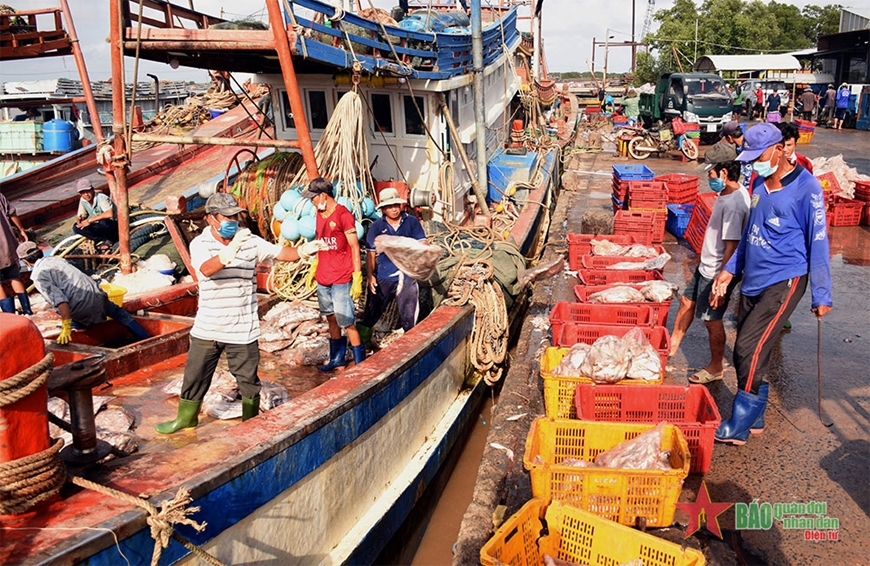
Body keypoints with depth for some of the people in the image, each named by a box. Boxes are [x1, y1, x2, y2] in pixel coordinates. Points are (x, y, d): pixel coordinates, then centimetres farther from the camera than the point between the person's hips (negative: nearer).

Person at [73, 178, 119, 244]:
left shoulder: (101, 198, -24)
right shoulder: (82, 200, -2)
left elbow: (109, 214, -43)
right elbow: (81, 216, 7)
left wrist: (89, 220, -36)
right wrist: (80, 220, -20)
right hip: (99, 227, 7)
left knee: (103, 222, -39)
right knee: (76, 227, -10)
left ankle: (110, 239, -9)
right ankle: (104, 239, -10)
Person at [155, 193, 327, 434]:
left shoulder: (250, 241, -2)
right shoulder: (200, 244, -8)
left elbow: (280, 252, -9)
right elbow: (207, 269, -28)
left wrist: (302, 251, -31)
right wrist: (229, 252, -47)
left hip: (242, 330, 0)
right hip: (207, 329, 0)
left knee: (248, 380, 10)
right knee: (195, 375, 15)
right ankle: (186, 418, 37)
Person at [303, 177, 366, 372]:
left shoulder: (343, 215, -13)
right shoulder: (320, 214, 11)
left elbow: (355, 248, -13)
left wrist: (357, 278, -16)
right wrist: (313, 270, 20)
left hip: (341, 280, -8)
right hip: (323, 279, 8)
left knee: (346, 323, -6)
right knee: (331, 319, 15)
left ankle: (360, 362, 4)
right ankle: (337, 359, 28)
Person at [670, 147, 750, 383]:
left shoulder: (733, 204, -27)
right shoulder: (729, 193, 4)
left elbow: (732, 247, -27)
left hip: (718, 273, -10)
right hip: (706, 266, 10)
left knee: (712, 319, 4)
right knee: (687, 301, 21)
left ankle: (715, 368, 22)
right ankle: (673, 344, 39)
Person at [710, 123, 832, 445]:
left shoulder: (806, 188, -12)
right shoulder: (759, 183, 9)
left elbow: (818, 243, -10)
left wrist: (821, 296, -8)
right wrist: (729, 270, 16)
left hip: (784, 282, -7)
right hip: (752, 282, 7)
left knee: (750, 349, -13)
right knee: (748, 354, 10)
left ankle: (739, 428, -1)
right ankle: (754, 419, 25)